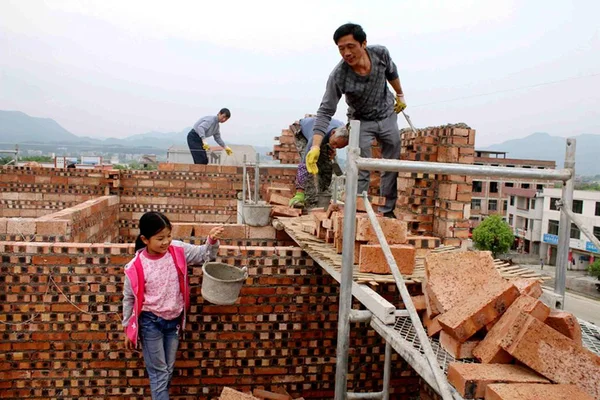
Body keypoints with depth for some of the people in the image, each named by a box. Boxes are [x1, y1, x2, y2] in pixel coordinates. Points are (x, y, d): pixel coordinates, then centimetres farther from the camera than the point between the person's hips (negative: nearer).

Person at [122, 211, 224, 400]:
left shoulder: (178, 250, -11)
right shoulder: (136, 267, -18)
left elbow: (204, 254, -5)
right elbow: (129, 299, -5)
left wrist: (212, 241, -28)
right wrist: (128, 330, 2)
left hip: (173, 320, 4)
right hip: (151, 322, -4)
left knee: (168, 371, 18)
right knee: (159, 372, 6)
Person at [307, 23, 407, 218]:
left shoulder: (381, 53, -21)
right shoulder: (338, 76, -30)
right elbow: (325, 112, -28)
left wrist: (400, 95, 17)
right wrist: (316, 146, -39)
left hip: (387, 115, 4)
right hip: (361, 121, -3)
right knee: (360, 172, -10)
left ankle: (387, 211, 18)